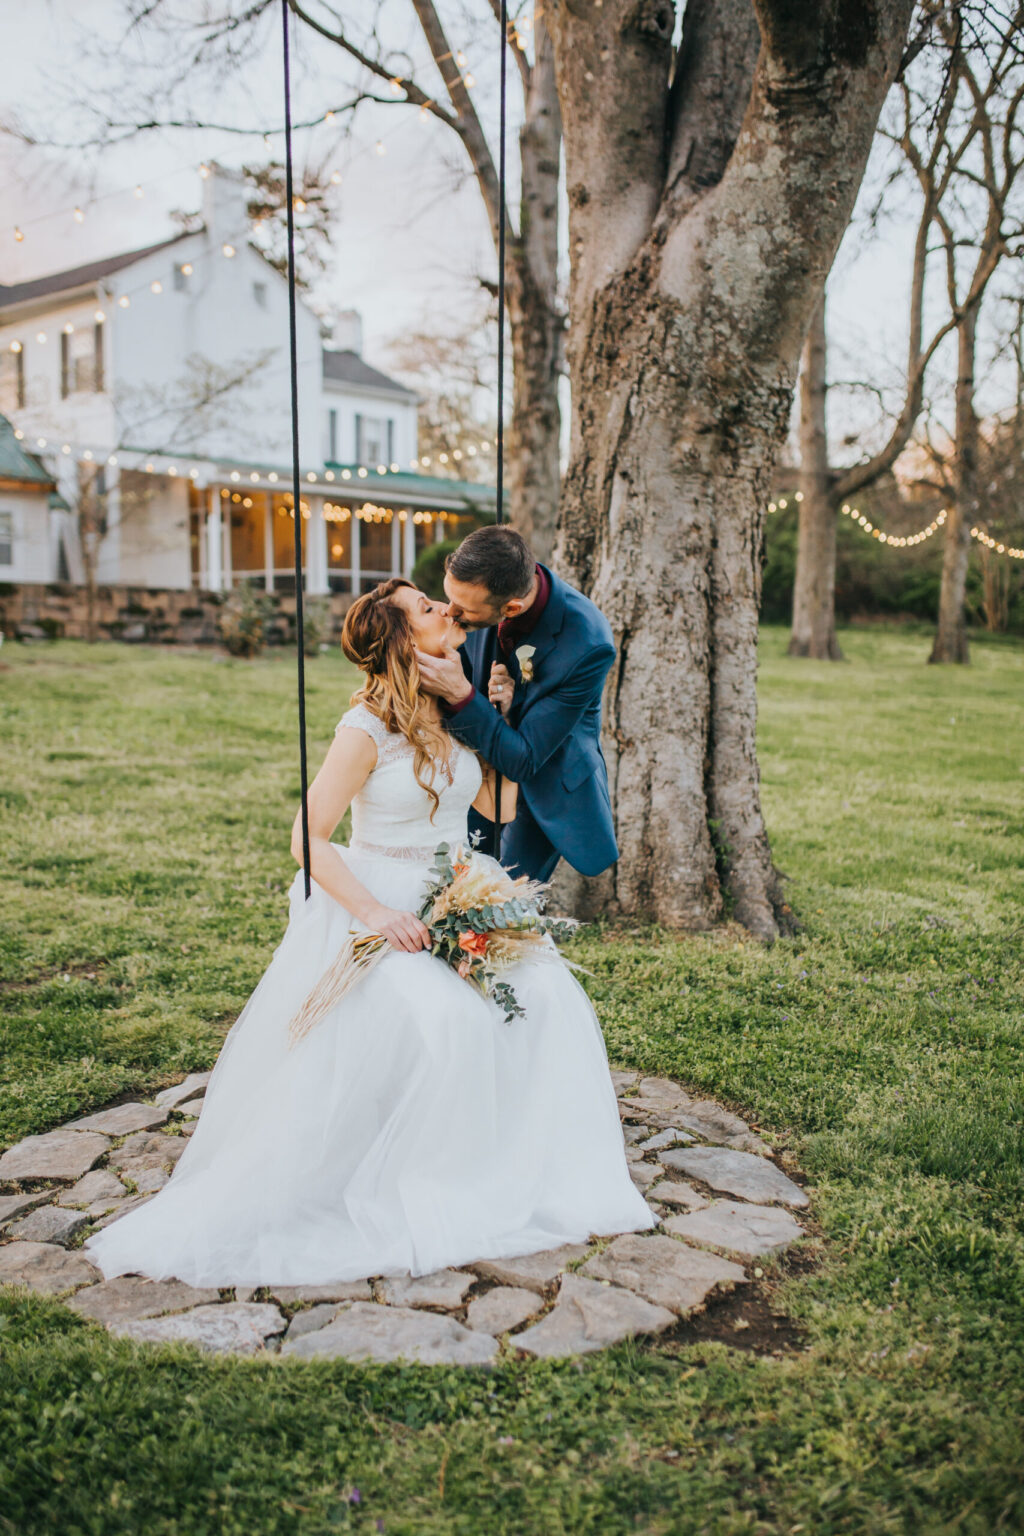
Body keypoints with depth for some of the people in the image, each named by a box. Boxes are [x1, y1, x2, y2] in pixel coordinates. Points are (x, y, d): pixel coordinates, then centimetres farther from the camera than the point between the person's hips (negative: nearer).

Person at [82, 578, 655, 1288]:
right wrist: (375, 912, -24)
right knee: (444, 1018, -30)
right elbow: (308, 838, -14)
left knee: (544, 996, -15)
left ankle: (514, 1170, 2)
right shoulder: (367, 728, -14)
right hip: (375, 903, -6)